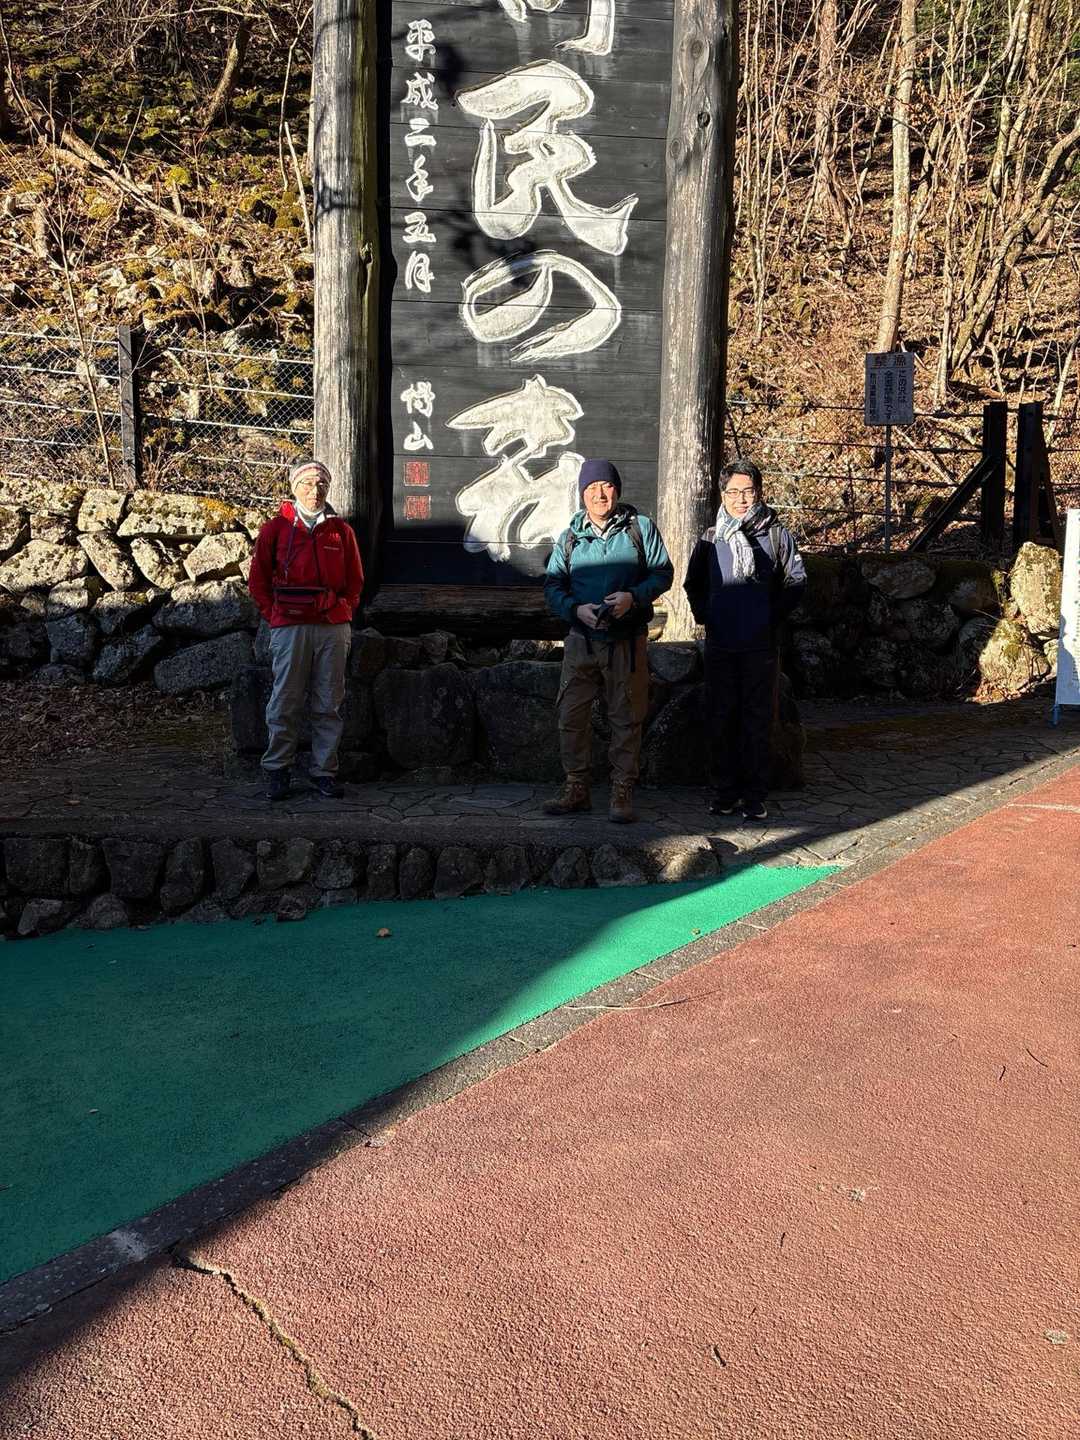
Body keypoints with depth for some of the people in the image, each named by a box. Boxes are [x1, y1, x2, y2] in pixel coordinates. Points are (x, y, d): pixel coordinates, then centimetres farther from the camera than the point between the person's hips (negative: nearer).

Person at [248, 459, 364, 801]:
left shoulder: (341, 531, 11)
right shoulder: (276, 528, 4)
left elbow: (355, 581, 18)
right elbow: (258, 580, 8)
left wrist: (344, 613, 7)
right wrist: (274, 616, 2)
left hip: (333, 628, 2)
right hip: (290, 628, -2)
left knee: (329, 705, 5)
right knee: (285, 703, 0)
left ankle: (324, 772, 14)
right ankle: (277, 770, 12)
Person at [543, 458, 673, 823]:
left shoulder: (640, 528, 2)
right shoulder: (569, 537, 8)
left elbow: (662, 573, 2)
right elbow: (552, 585, 5)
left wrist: (633, 596, -17)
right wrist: (577, 609, -14)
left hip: (627, 642, -2)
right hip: (582, 640, 2)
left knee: (626, 719, 3)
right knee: (571, 716, 3)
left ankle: (622, 793, 13)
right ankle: (576, 789, 16)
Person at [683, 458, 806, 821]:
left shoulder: (776, 535, 4)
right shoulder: (710, 539, 9)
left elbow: (796, 580, 7)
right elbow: (693, 584, 20)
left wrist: (775, 615, -2)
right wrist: (703, 614, 6)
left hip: (761, 645, -2)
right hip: (720, 644, 2)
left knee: (758, 720, 2)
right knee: (721, 719, 5)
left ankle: (754, 796, 9)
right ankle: (724, 792, 14)